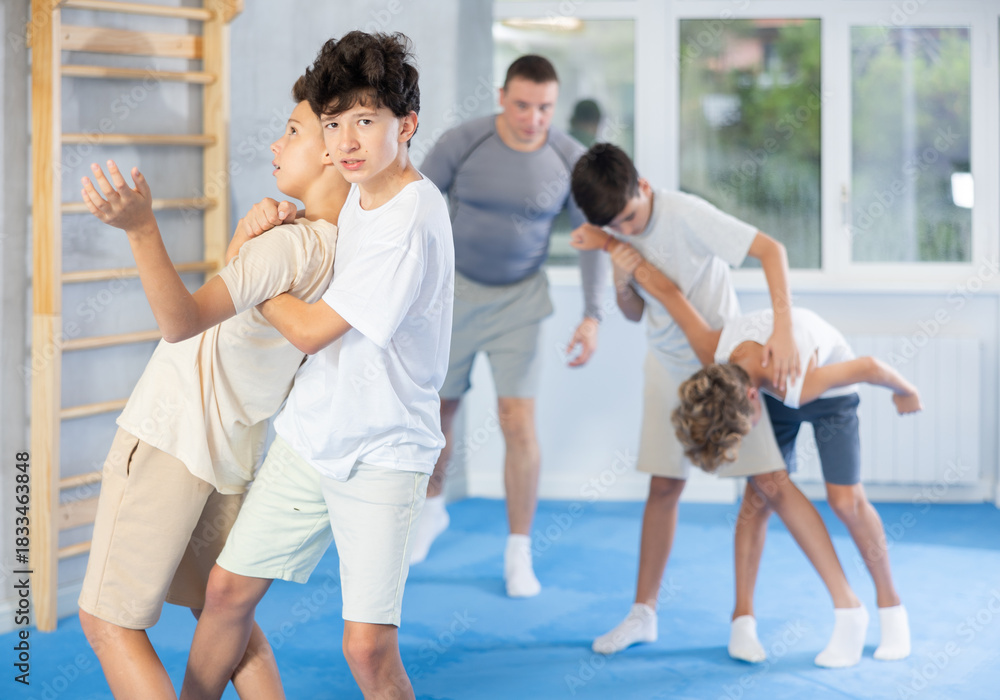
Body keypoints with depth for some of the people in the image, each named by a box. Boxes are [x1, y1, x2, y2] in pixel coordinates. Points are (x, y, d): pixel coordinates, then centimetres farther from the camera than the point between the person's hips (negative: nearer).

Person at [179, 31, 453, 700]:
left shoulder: (412, 221, -23)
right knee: (229, 587, 9)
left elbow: (311, 330, -17)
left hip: (383, 456, -8)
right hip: (309, 437, 8)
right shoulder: (358, 191, 5)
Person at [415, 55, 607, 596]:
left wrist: (592, 316, -12)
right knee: (438, 411, 14)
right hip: (454, 290, 0)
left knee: (519, 427, -9)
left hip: (518, 302, 0)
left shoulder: (569, 159, -13)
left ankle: (519, 554, 6)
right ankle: (432, 509, 43)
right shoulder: (461, 143, -17)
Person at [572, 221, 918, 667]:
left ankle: (890, 605, 4)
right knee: (758, 499, -8)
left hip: (830, 389, -3)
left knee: (846, 500, -14)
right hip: (774, 391, 3)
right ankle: (743, 619, 0)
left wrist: (906, 392, -8)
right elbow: (664, 287, -27)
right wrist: (609, 243, -19)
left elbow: (868, 366, -29)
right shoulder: (714, 355, -35)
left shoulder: (800, 386, -45)